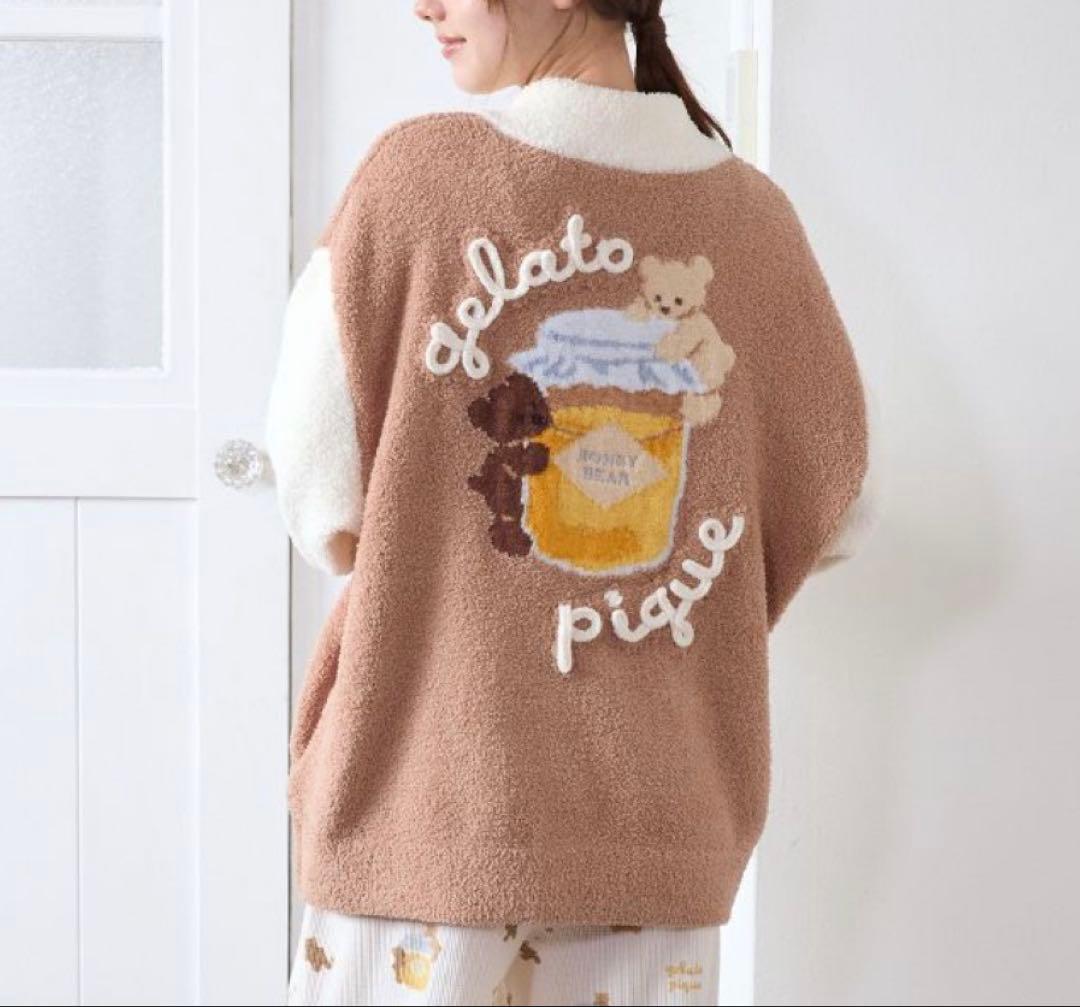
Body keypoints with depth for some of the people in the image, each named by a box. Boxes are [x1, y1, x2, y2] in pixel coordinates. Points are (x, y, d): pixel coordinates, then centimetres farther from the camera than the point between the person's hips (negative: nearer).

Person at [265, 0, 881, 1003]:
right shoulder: (756, 214, 0)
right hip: (661, 812, 3)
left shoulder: (415, 172, -9)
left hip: (427, 797, -2)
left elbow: (325, 506, -6)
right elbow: (831, 508, 8)